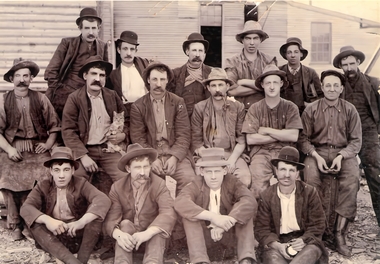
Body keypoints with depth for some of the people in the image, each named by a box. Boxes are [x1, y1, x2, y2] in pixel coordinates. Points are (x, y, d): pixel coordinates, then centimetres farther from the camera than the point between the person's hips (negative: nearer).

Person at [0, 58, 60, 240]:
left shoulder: (41, 99, 11)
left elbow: (54, 125, 12)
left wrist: (49, 144, -3)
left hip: (37, 148, 0)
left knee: (43, 181, -25)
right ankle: (15, 225, -9)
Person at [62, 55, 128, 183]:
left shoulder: (113, 96, 9)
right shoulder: (74, 99, -1)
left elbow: (126, 120, 21)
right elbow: (68, 131, -6)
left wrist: (123, 135, -1)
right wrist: (83, 156, -16)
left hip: (109, 149, 2)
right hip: (83, 149, -2)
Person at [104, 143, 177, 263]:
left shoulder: (159, 185, -12)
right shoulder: (117, 187, -7)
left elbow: (169, 213, -27)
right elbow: (111, 218, -17)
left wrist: (148, 233, -45)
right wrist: (119, 234, -42)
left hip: (152, 237, -1)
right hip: (128, 235, 1)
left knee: (157, 230, -32)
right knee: (125, 224, -30)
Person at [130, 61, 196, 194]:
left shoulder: (178, 102, 7)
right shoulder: (137, 106, 6)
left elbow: (183, 135, 1)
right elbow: (138, 138, 1)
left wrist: (174, 157, -14)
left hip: (176, 154, 1)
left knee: (189, 181, -24)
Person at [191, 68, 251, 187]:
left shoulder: (238, 108, 8)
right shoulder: (199, 108, 5)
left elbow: (242, 140, 5)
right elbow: (196, 142, 1)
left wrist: (232, 159, -12)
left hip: (232, 154, 1)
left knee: (245, 180, -26)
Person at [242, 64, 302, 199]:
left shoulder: (290, 107, 8)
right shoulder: (255, 109, 7)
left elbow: (293, 136, -3)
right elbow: (250, 139, -2)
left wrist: (266, 130, -2)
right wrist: (281, 135, -1)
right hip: (260, 152, 0)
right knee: (259, 178, -28)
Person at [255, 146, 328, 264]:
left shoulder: (310, 192, 0)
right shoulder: (266, 196, -1)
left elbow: (318, 224, 2)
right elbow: (262, 229, -1)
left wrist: (304, 240, -18)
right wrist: (277, 245, -20)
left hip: (304, 240, 1)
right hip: (277, 242, -1)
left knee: (313, 250, -33)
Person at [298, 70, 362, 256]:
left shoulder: (350, 110, 6)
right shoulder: (311, 110, 4)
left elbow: (356, 140, 5)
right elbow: (303, 138, 4)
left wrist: (341, 156, -13)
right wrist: (316, 156, -13)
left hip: (343, 152, 1)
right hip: (317, 152, 0)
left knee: (352, 178, -31)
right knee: (311, 178, -33)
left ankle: (339, 232, -23)